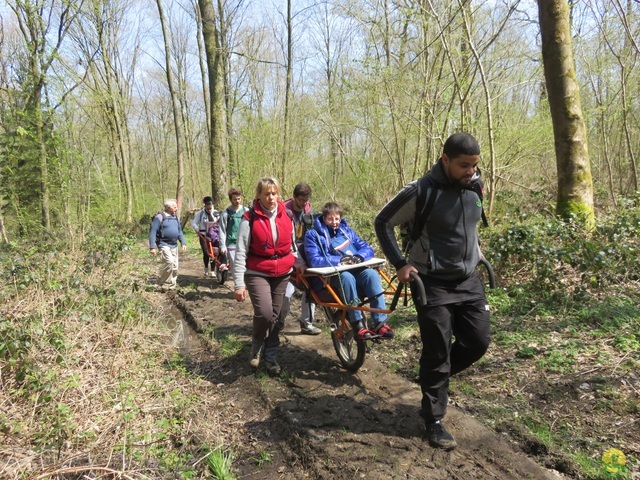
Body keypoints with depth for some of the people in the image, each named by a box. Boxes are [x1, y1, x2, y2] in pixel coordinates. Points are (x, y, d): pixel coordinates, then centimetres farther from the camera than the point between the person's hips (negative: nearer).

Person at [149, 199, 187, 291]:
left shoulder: (176, 218, 12)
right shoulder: (160, 217, -9)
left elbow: (180, 231, 21)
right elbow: (152, 232, -11)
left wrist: (183, 243, 8)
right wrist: (152, 247, -16)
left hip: (174, 245, 7)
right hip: (164, 245, -7)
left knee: (175, 266, 8)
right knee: (169, 261, -24)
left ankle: (172, 286, 23)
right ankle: (164, 283, -7)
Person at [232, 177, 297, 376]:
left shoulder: (287, 216, 2)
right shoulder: (250, 219, -11)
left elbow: (293, 246, 15)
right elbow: (240, 252, -11)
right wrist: (239, 283, -15)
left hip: (282, 273, 4)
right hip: (257, 274, -4)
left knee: (275, 316, 9)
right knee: (264, 313, -19)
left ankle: (270, 357, 25)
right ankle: (257, 346, 11)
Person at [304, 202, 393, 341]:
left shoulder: (347, 231, 21)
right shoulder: (313, 235, 7)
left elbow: (368, 249, 12)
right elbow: (314, 260, -8)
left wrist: (359, 257, -12)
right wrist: (339, 260, -18)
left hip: (356, 271, 4)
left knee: (371, 273, -28)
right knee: (347, 277, -37)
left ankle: (380, 323, -31)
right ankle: (358, 325, -34)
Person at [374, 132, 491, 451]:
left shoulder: (474, 186, 0)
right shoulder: (422, 192, -19)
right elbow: (383, 223, -9)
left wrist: (476, 250, 16)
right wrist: (399, 264, -12)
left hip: (468, 280, 6)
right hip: (434, 283, -6)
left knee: (478, 342, 8)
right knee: (437, 352, 0)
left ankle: (434, 377, 33)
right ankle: (434, 421, 16)